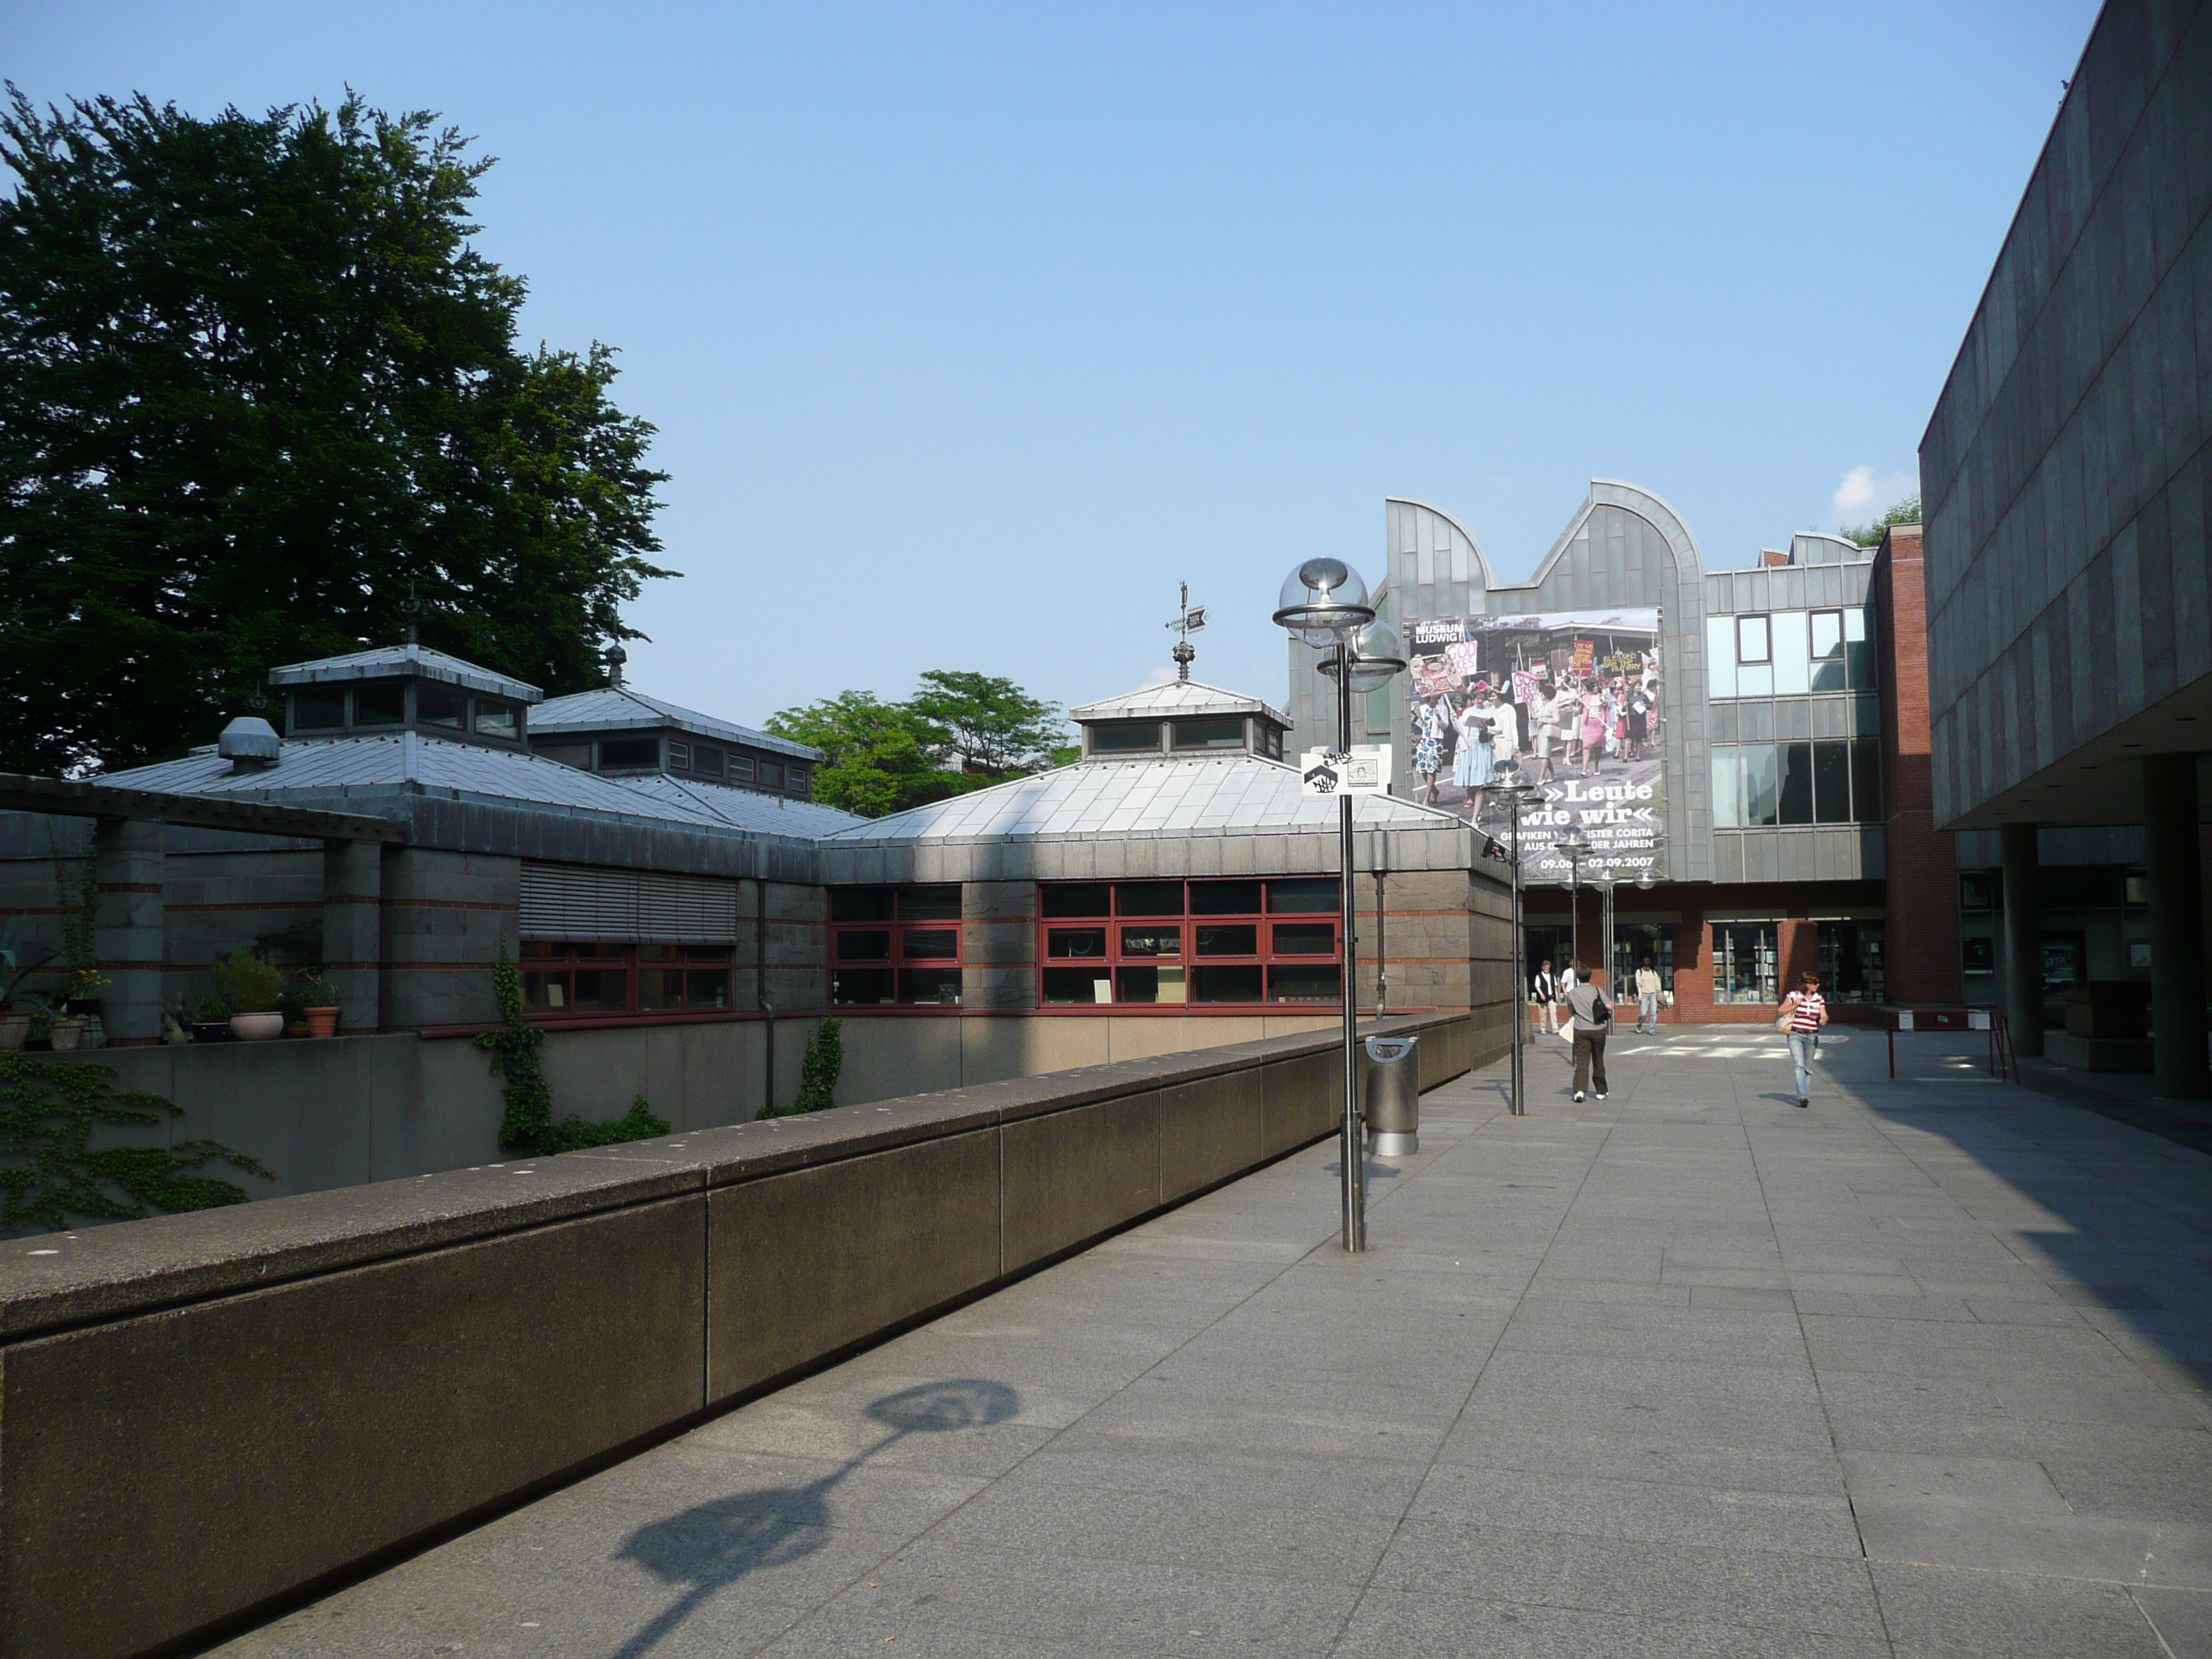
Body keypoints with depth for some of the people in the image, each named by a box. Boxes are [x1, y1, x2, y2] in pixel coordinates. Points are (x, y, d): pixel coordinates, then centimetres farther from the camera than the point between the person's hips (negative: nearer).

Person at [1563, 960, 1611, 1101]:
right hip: (1598, 1030, 0)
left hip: (1581, 1030, 0)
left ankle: (1579, 1089, -22)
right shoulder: (1597, 991, -4)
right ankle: (1601, 1091, 24)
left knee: (1581, 1061, -3)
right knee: (1598, 1061, 14)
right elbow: (1609, 1007, -9)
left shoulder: (1572, 994, -1)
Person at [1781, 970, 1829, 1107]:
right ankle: (1803, 1096, -22)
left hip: (1812, 1037, 3)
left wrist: (1824, 1020, -20)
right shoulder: (1794, 996, -2)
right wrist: (1795, 1006, -11)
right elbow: (1781, 1010, 2)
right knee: (1799, 1065, -15)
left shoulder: (1819, 999, 7)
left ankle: (1806, 1096, 17)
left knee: (1808, 1068, 8)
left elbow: (1824, 1016, 3)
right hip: (1796, 1035, -3)